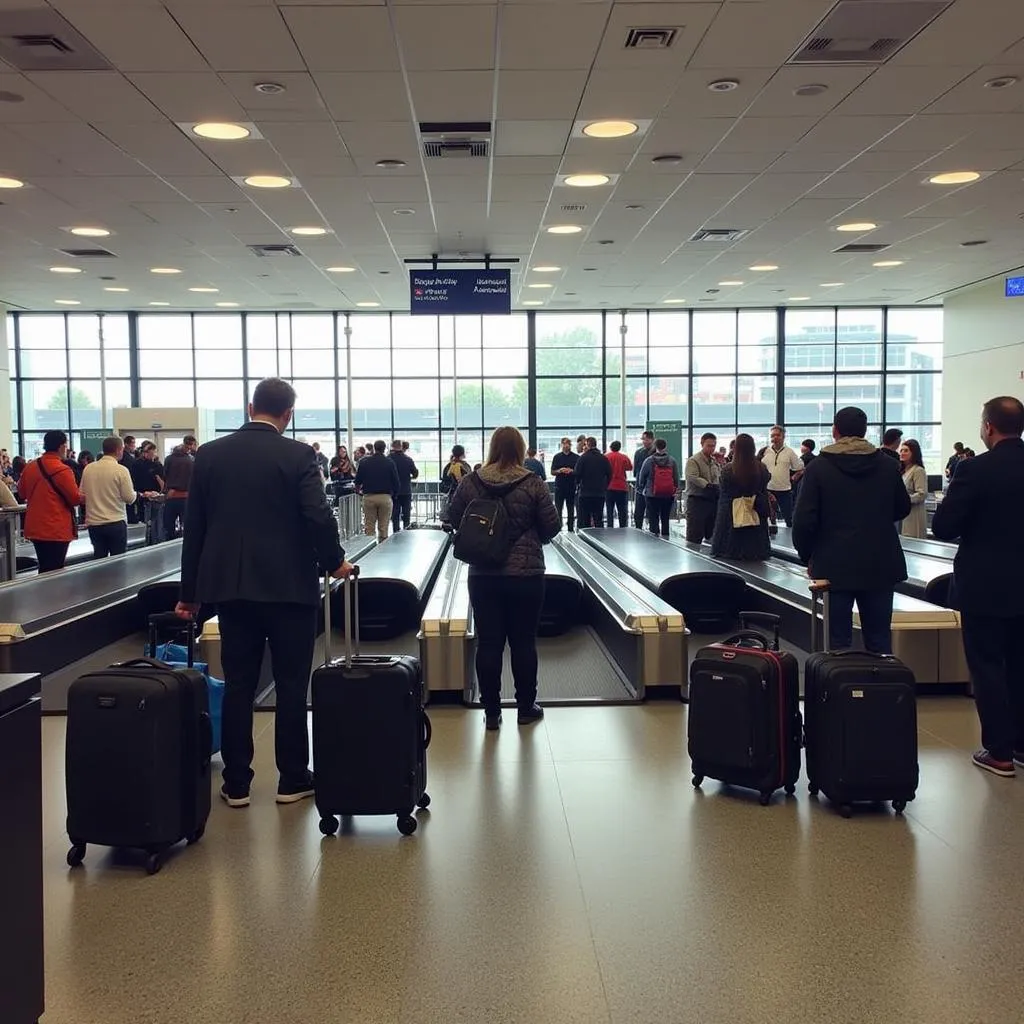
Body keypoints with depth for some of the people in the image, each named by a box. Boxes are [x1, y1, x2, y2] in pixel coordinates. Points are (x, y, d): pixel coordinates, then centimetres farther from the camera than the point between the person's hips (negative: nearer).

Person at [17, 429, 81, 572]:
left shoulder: (30, 467, 4)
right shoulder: (62, 470, -18)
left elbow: (22, 493, 17)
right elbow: (76, 499, -12)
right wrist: (83, 496, 9)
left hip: (34, 528, 7)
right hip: (56, 530, -7)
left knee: (44, 570, 17)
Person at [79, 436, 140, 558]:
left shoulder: (88, 468, 2)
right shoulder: (121, 470, -11)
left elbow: (82, 495, 9)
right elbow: (130, 498, -11)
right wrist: (136, 494, 10)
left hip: (94, 523, 5)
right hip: (116, 523, -4)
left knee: (98, 559, 11)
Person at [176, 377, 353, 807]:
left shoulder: (209, 454, 4)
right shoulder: (298, 455, -8)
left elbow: (194, 527, 7)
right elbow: (318, 516, -15)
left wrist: (189, 592, 13)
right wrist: (334, 561, 3)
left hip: (230, 585, 4)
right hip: (289, 585, -3)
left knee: (237, 686, 9)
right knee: (291, 685, 6)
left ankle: (236, 784, 15)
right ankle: (292, 780, 15)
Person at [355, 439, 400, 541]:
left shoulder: (364, 462, 2)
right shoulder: (390, 463, -1)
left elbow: (358, 481, 6)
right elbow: (396, 482, -1)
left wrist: (359, 490, 27)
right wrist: (393, 494, 16)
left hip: (368, 497, 1)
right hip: (385, 497, -1)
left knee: (369, 528, 5)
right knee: (383, 528, 3)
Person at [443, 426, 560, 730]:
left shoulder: (471, 482, -2)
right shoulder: (533, 484, -8)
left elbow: (452, 520, 4)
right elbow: (551, 527, -5)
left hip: (483, 576, 2)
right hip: (526, 575, -1)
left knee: (488, 643, 7)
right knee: (523, 642, 10)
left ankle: (491, 712, 14)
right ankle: (526, 708, 21)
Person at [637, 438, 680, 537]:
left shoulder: (648, 461, -5)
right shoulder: (672, 461, 0)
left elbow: (642, 477, 1)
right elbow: (677, 478, 3)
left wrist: (640, 489, 16)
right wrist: (676, 491, 13)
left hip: (652, 495, -2)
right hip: (668, 496, 2)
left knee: (653, 520, 2)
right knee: (665, 519, 11)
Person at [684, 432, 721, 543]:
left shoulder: (715, 461, 16)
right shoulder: (693, 460, -7)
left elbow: (721, 478, 22)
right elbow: (693, 477, -23)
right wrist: (708, 485, -32)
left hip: (713, 501, 7)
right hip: (697, 501, -7)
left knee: (711, 535, 11)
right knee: (694, 537, -7)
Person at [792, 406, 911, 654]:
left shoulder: (818, 467, -7)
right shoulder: (888, 465, 3)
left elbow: (804, 520, -9)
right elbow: (902, 509, 15)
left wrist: (806, 556, 5)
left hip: (835, 566, -3)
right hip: (880, 565, 3)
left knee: (839, 639, 2)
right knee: (880, 640, 9)